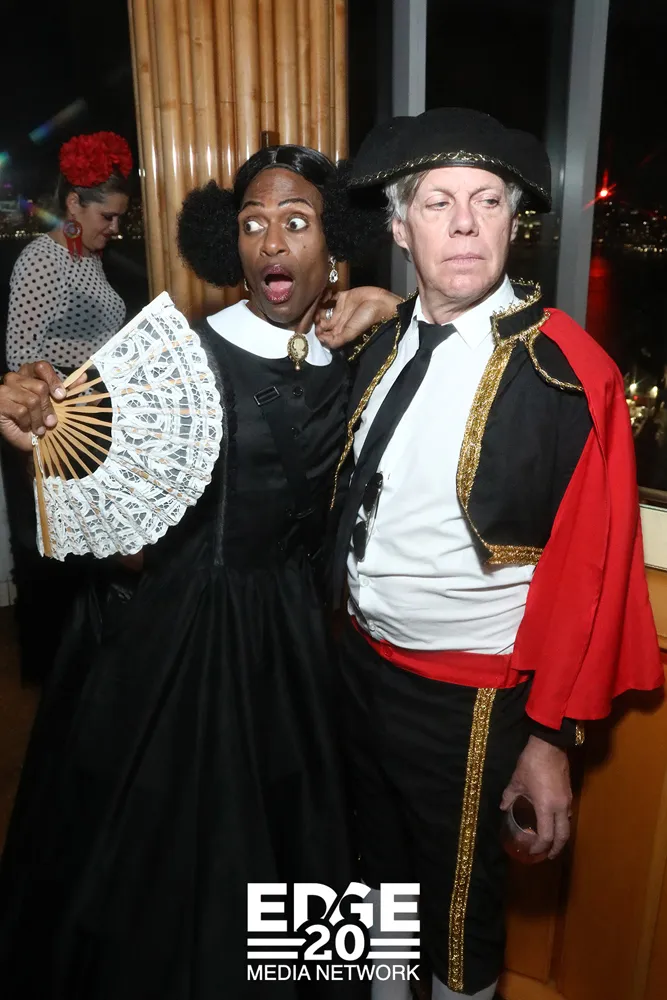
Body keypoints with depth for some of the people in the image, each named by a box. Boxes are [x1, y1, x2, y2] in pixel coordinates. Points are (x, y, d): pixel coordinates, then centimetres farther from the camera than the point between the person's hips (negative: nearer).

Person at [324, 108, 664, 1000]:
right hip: (360, 660, 6)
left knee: (460, 901, 18)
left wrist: (551, 735, -12)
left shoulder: (567, 376, -19)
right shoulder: (384, 341, 0)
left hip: (466, 697, -6)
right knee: (382, 865, 28)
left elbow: (593, 569, -16)